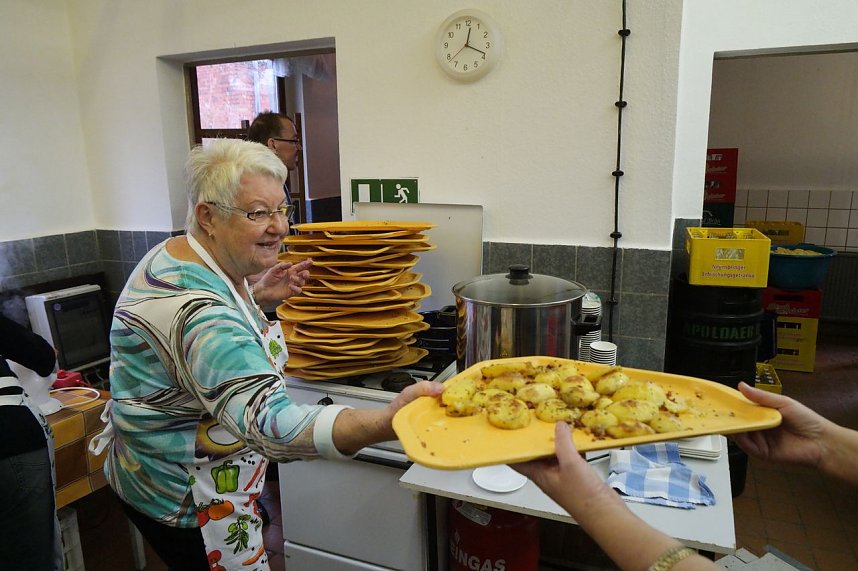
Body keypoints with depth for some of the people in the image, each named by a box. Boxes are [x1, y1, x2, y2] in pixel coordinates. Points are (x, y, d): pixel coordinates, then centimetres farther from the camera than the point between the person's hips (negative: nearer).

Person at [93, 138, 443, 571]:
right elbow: (269, 424, -48)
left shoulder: (182, 252, -3)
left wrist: (256, 295, 2)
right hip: (185, 499, -10)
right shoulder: (197, 312, -36)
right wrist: (387, 422, -62)